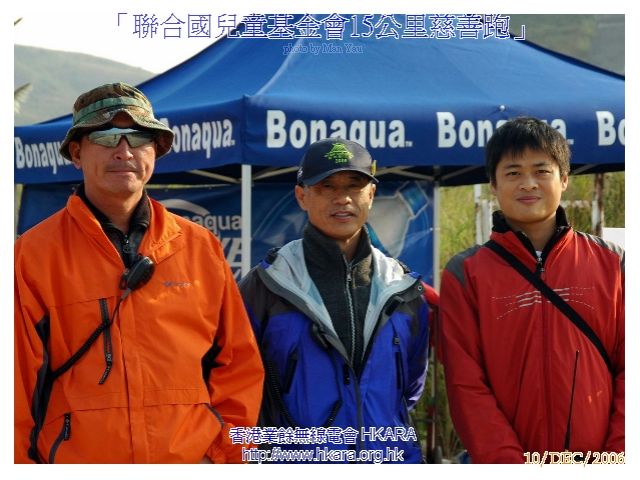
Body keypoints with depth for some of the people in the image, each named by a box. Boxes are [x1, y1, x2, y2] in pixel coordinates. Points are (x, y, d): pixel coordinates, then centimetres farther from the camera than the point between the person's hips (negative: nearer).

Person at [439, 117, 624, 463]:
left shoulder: (611, 264, 5)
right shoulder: (465, 275, 1)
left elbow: (629, 369, 2)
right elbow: (466, 385, -5)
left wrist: (616, 461, -9)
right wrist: (510, 466, -14)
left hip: (599, 461, 1)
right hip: (508, 461, -1)